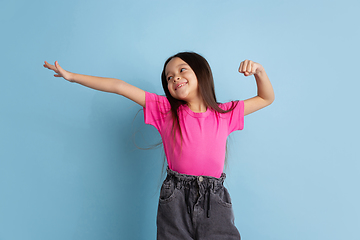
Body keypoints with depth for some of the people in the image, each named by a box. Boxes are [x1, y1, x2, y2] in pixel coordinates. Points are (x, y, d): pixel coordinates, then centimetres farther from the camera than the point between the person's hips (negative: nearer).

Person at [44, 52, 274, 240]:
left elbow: (267, 98, 18)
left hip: (214, 201, 1)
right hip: (176, 202, -1)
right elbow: (119, 87, 1)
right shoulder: (166, 110, 3)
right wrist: (71, 76, 2)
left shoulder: (225, 114, 7)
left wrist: (259, 71, 0)